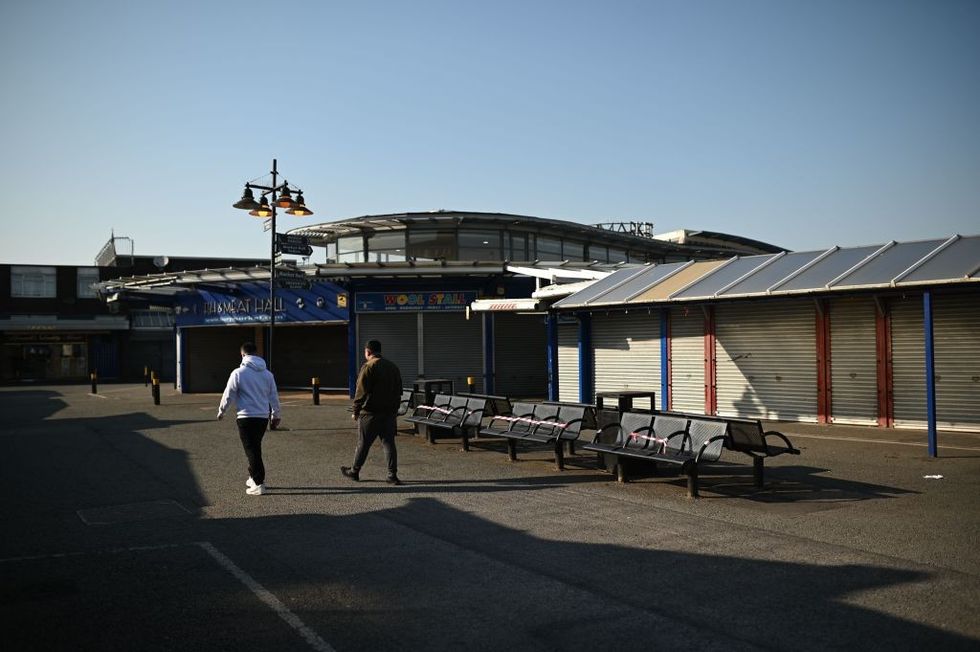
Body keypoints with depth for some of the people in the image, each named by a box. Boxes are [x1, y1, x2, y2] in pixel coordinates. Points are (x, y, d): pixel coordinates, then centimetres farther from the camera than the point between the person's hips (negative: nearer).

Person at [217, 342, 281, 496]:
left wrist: (221, 411, 14)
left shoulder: (238, 373, -8)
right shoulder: (267, 374, 7)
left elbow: (228, 396, -3)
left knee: (251, 450, -2)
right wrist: (276, 415, 25)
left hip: (246, 417, -5)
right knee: (255, 449, 19)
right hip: (263, 417, 5)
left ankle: (259, 483, -5)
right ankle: (254, 477, 28)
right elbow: (274, 397, 13)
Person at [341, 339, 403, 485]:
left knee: (363, 444, 6)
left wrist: (356, 411, -6)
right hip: (390, 413, 6)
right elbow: (398, 391, 17)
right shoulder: (393, 366, 13)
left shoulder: (368, 367, -11)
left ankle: (354, 471, 19)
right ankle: (392, 475, 1)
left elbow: (361, 392, -13)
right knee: (389, 443, 6)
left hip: (370, 413, -6)